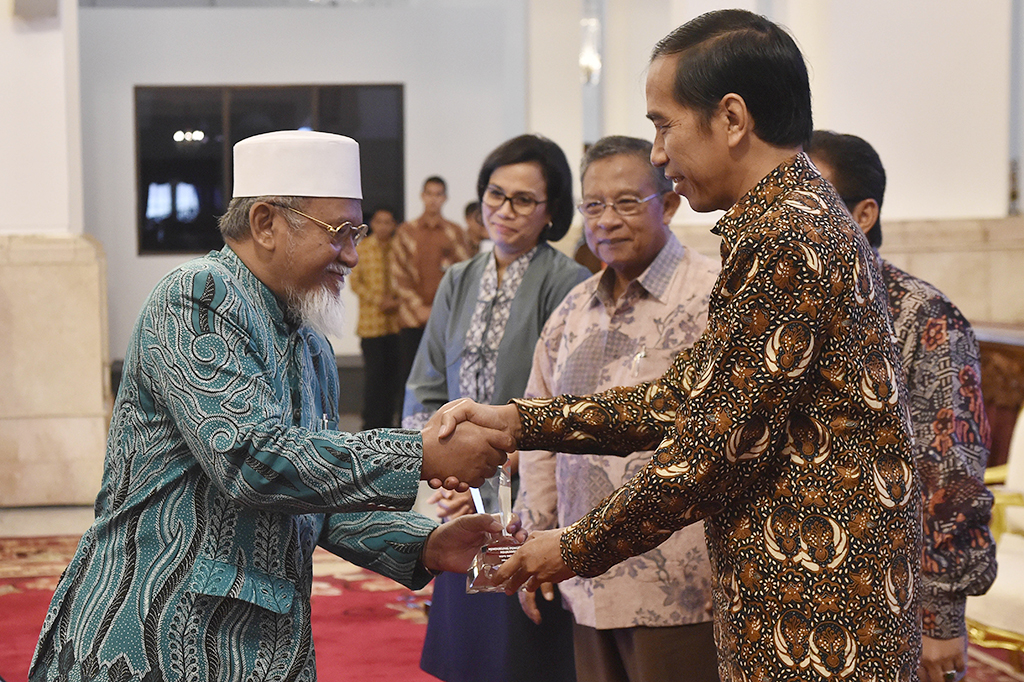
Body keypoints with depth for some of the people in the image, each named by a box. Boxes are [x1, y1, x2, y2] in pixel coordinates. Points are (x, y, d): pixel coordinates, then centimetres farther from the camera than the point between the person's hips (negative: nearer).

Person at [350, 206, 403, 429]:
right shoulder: (361, 248, 2)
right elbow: (355, 282, 1)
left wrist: (396, 300, -9)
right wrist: (378, 300, -9)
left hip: (397, 320, 2)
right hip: (371, 323, -2)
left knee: (395, 372, 3)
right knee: (373, 372, -4)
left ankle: (388, 421, 13)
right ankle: (372, 425, 4)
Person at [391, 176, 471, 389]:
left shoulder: (456, 233, 11)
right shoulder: (406, 231, 10)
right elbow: (398, 275, 5)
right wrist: (419, 308, -5)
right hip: (412, 318, 0)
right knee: (408, 372, -3)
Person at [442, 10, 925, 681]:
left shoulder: (779, 236, -19)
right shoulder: (806, 211, 14)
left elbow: (715, 448, -19)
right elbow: (687, 397, 14)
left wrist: (575, 549, -6)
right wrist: (517, 421, 8)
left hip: (814, 624, -9)